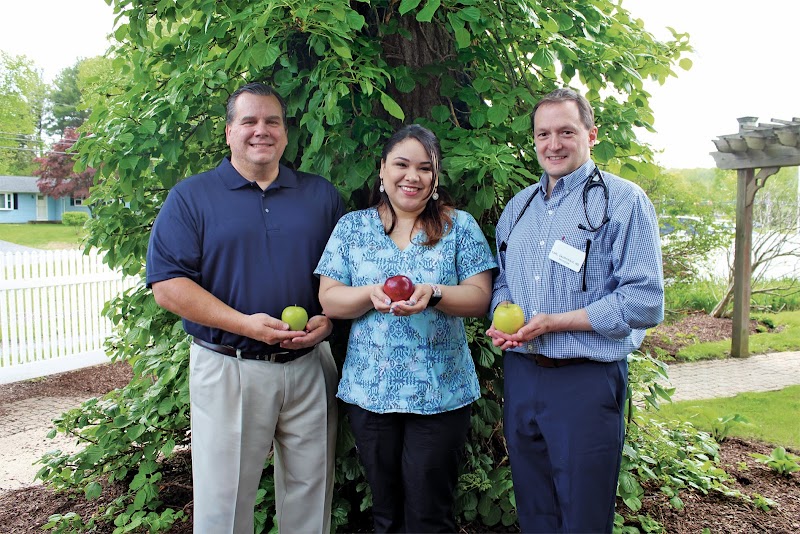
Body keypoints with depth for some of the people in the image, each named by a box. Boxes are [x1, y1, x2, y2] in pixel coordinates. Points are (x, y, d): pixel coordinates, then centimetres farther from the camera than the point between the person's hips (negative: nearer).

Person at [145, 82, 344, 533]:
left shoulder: (322, 195, 9)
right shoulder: (191, 197, 0)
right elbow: (168, 285, -8)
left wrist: (329, 319, -9)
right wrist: (245, 323, -18)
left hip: (310, 366, 3)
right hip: (228, 370, -2)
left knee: (311, 494, 16)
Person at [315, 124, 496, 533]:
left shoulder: (460, 227, 2)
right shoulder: (352, 226, 6)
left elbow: (480, 298, -3)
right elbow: (329, 299, 1)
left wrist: (433, 294, -22)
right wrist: (371, 295, -19)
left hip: (440, 393, -1)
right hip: (368, 391, 2)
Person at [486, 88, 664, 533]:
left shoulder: (624, 200, -7)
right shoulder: (519, 206, 13)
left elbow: (645, 301, -15)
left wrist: (556, 322, -19)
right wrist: (502, 311, -4)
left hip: (586, 381, -5)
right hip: (520, 375, 6)